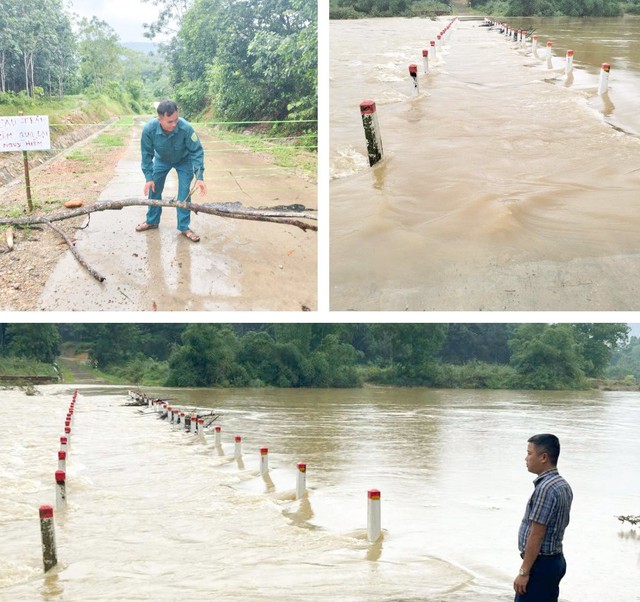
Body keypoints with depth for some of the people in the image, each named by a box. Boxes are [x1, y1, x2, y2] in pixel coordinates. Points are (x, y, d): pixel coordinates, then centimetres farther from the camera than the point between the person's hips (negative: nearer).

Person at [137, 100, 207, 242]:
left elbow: (197, 151, -30)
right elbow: (147, 154, -20)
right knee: (153, 189, 9)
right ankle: (152, 221, 28)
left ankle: (184, 227, 7)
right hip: (161, 160, 2)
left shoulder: (186, 128, -41)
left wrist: (199, 177, -37)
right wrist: (149, 177, -22)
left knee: (184, 193, -6)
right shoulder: (149, 130, -35)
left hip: (183, 160, -2)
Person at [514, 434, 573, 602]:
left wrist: (524, 572, -18)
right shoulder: (563, 485, 11)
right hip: (556, 561, 10)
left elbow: (536, 535, -21)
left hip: (540, 563, -10)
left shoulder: (545, 488, -19)